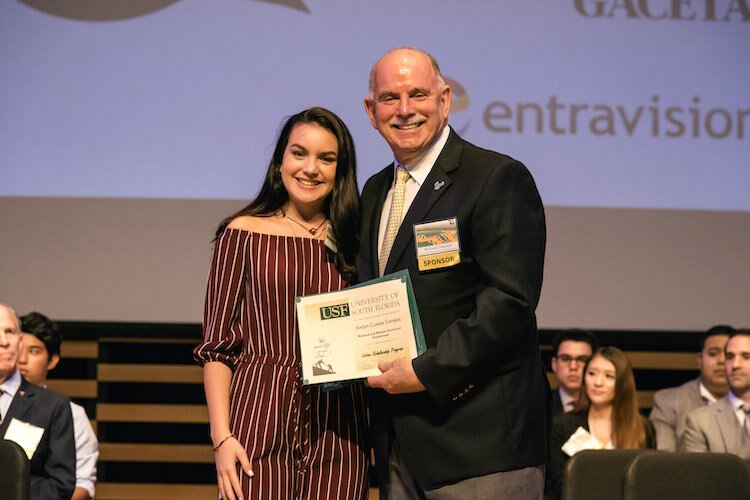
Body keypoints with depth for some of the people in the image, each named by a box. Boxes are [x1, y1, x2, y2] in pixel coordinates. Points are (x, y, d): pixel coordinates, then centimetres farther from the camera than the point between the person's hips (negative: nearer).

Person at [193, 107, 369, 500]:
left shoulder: (352, 243, 11)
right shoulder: (244, 233, 4)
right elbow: (216, 346, 1)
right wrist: (222, 437, -7)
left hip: (337, 429, 2)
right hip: (260, 419, -2)